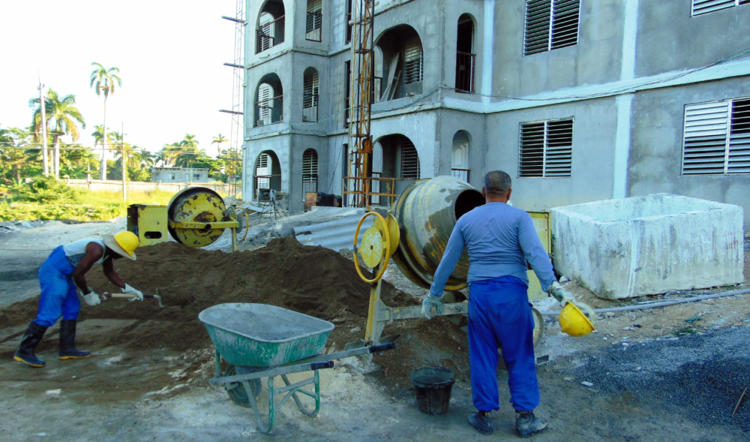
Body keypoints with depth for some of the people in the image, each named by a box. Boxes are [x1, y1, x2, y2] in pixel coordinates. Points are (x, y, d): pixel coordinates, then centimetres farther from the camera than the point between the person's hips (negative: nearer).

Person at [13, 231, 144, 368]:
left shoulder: (107, 250, 5)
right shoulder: (96, 250, -25)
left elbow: (110, 273, 19)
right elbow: (78, 274, -21)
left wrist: (128, 289, 18)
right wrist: (87, 294, -8)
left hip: (63, 274, 11)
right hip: (53, 271, -11)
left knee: (72, 309, 12)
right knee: (49, 314, -10)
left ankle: (67, 349, 18)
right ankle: (24, 352, -1)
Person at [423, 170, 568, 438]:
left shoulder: (466, 220, 9)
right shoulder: (518, 217, -1)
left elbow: (448, 261, 12)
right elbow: (535, 253, -17)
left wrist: (434, 295, 20)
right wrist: (551, 285, -21)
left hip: (479, 293, 3)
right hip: (512, 294, -2)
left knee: (482, 356, 11)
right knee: (520, 356, 9)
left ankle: (483, 415, 19)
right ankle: (524, 417, 16)